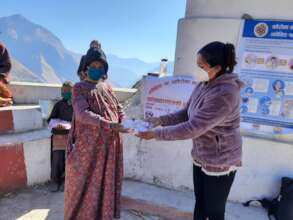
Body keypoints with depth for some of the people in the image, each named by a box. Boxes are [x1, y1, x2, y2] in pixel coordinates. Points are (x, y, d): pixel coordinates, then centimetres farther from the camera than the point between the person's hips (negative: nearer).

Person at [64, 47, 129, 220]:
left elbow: (118, 107, 12)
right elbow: (82, 114, -19)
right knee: (85, 181, 8)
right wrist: (109, 124, -29)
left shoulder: (107, 86, 11)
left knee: (105, 179, 15)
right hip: (89, 143, -4)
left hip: (109, 143, 5)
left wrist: (124, 122, -8)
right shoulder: (80, 88, -5)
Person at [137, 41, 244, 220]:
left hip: (220, 162, -7)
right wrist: (160, 120, -7)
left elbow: (192, 128, -31)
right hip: (201, 157, 8)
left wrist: (156, 133, -24)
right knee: (200, 203, 24)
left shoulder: (225, 94, -29)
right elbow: (185, 114, 6)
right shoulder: (203, 86, -1)